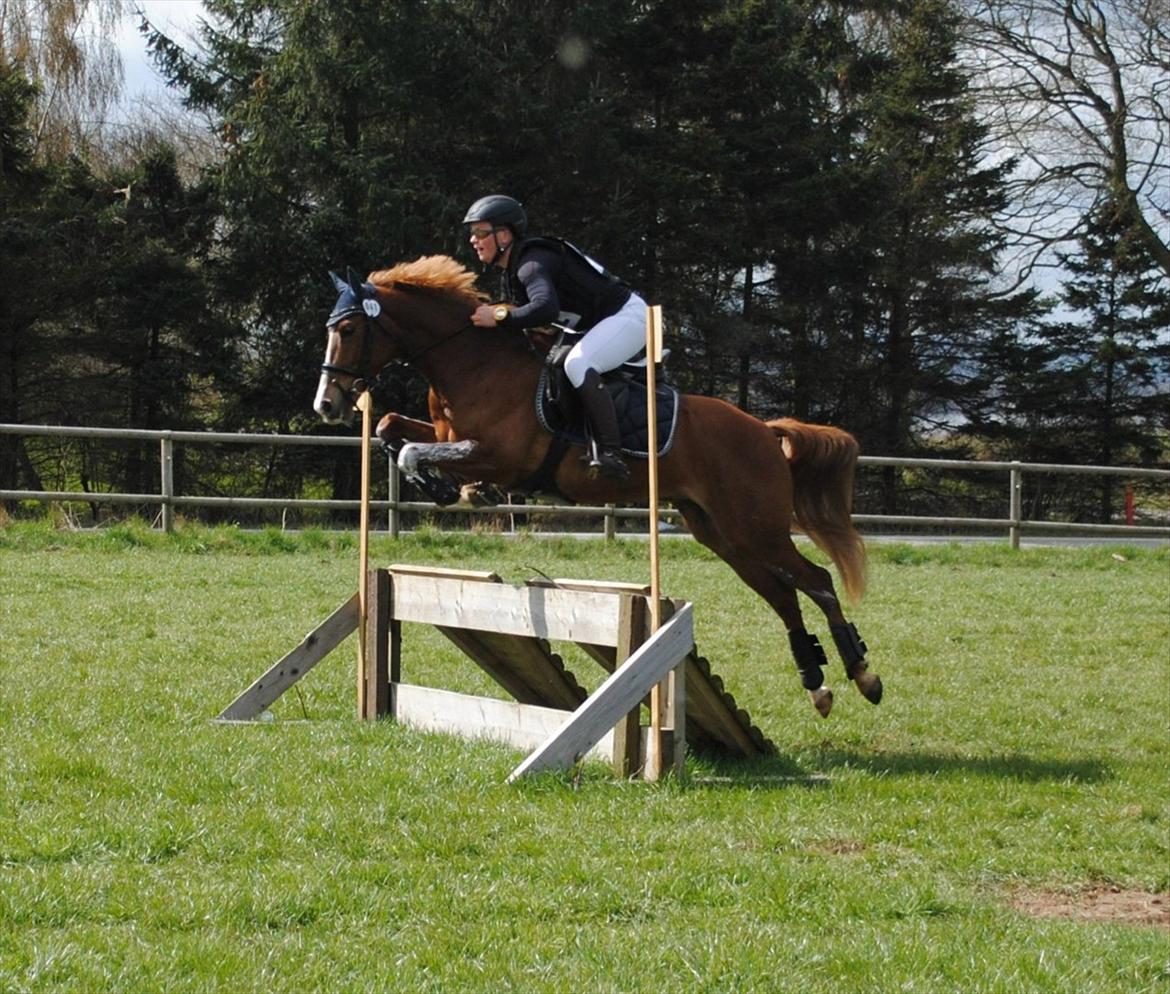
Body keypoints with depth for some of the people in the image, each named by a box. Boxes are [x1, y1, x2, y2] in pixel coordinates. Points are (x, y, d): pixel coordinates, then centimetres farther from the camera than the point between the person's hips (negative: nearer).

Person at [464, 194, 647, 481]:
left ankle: (611, 454, -37)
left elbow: (546, 307, -43)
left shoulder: (531, 264, -24)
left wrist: (499, 317, -35)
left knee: (577, 365, -34)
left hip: (627, 315, -11)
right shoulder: (512, 272, 9)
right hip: (598, 326, 11)